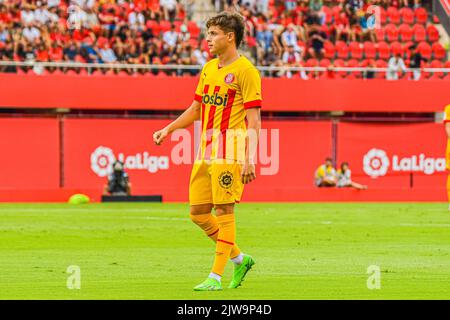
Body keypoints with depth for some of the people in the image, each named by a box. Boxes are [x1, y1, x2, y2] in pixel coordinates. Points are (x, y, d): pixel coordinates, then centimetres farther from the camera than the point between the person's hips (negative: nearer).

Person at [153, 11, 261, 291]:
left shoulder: (245, 71, -8)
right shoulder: (209, 68, 16)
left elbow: (254, 120, -13)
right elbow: (196, 109, 26)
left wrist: (250, 159, -21)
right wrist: (168, 129, 15)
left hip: (230, 148, -8)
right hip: (206, 148, 8)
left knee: (224, 211, -6)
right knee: (198, 212, 7)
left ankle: (216, 277, -2)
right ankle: (240, 259, 22)